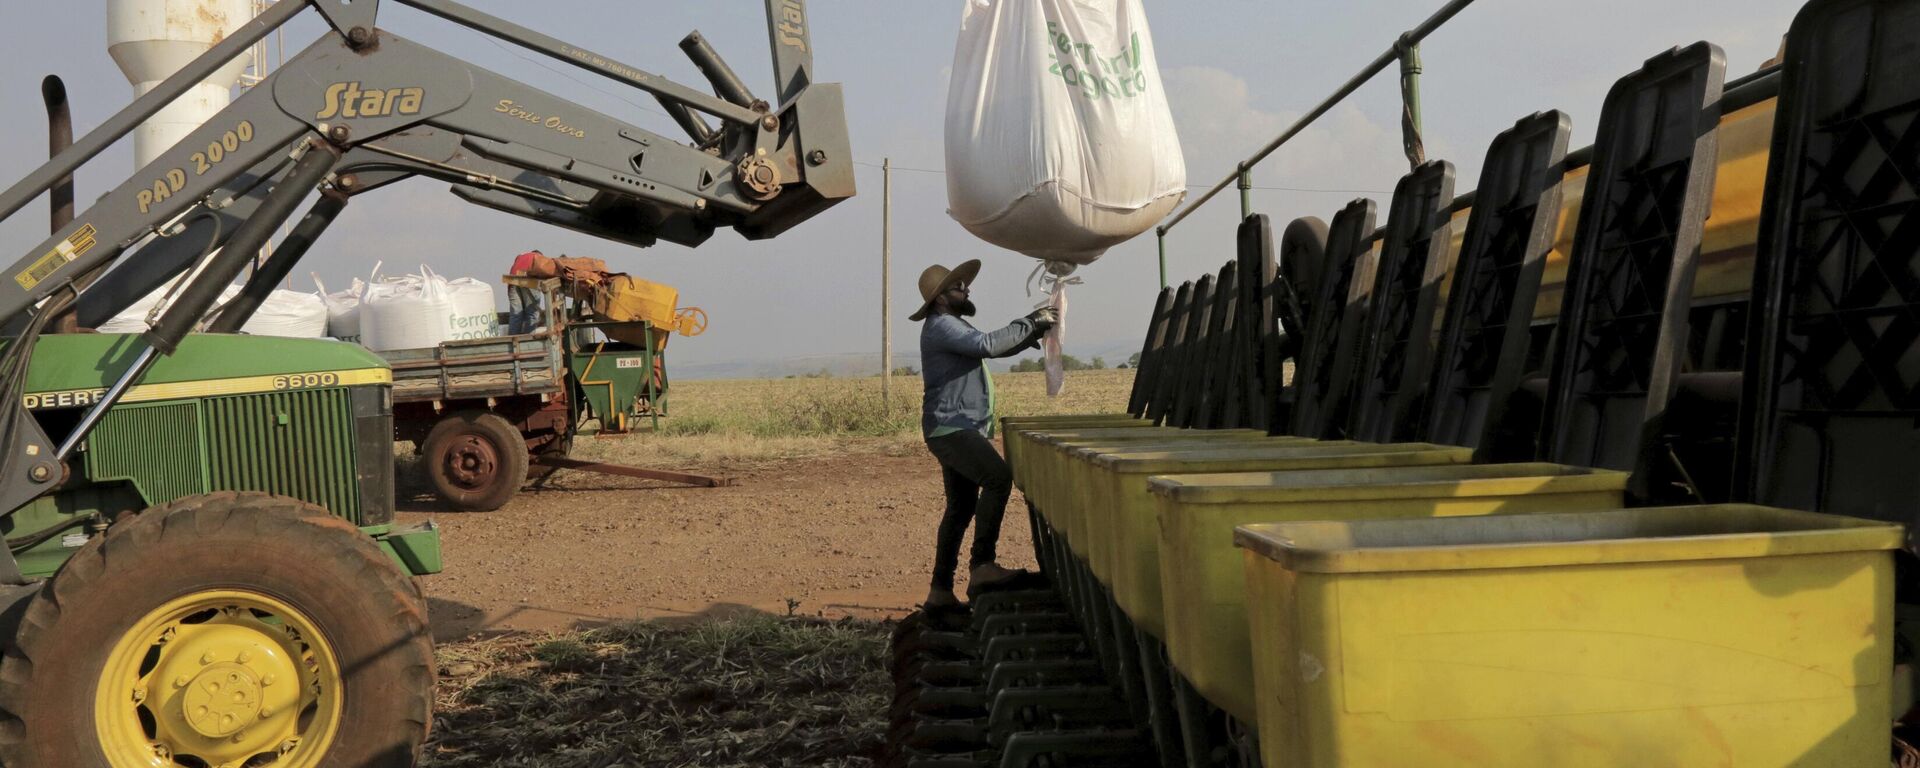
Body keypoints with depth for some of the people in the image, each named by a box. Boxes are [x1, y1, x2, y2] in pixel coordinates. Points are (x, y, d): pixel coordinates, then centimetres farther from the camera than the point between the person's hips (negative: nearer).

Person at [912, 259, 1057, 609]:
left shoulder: (955, 326, 24)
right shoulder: (941, 326, -10)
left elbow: (995, 347, 24)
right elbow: (988, 344, -24)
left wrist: (1036, 327, 10)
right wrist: (1030, 323, -14)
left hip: (959, 430, 11)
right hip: (950, 429, -11)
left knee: (961, 507, 10)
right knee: (998, 476, -26)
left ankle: (940, 590, 13)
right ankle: (982, 564, -28)